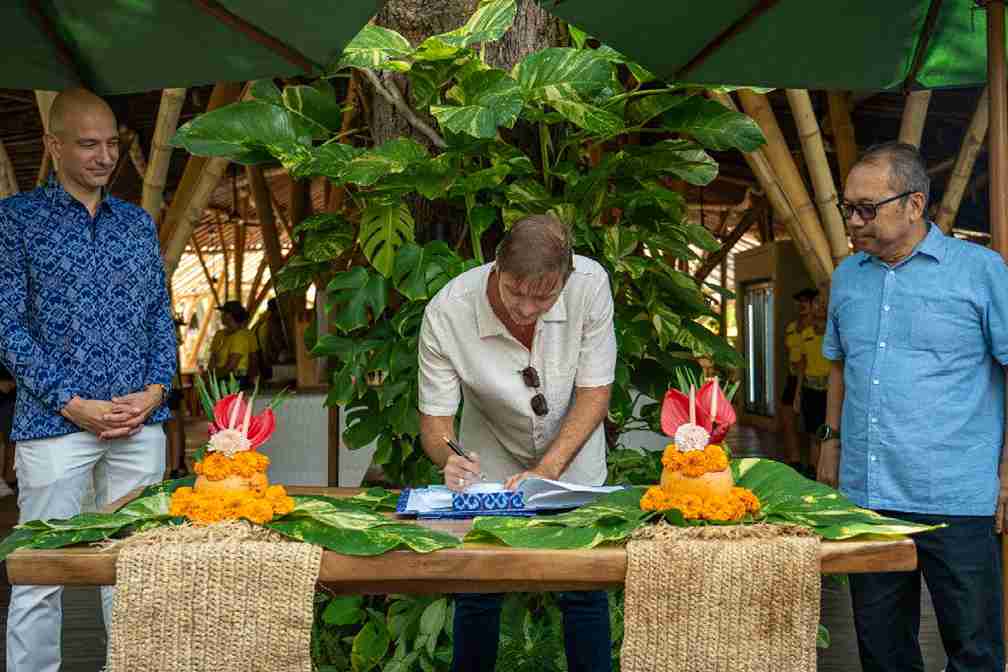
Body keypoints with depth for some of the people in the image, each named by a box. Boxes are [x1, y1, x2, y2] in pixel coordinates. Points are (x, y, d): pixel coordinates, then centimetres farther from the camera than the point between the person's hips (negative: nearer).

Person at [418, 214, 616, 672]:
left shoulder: (590, 283, -27)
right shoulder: (446, 313, -29)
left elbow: (595, 392, -19)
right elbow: (434, 418, -19)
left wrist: (547, 470, -27)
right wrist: (449, 459, -41)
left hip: (574, 461, 1)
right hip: (491, 462, 0)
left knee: (584, 589, 1)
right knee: (477, 591, 2)